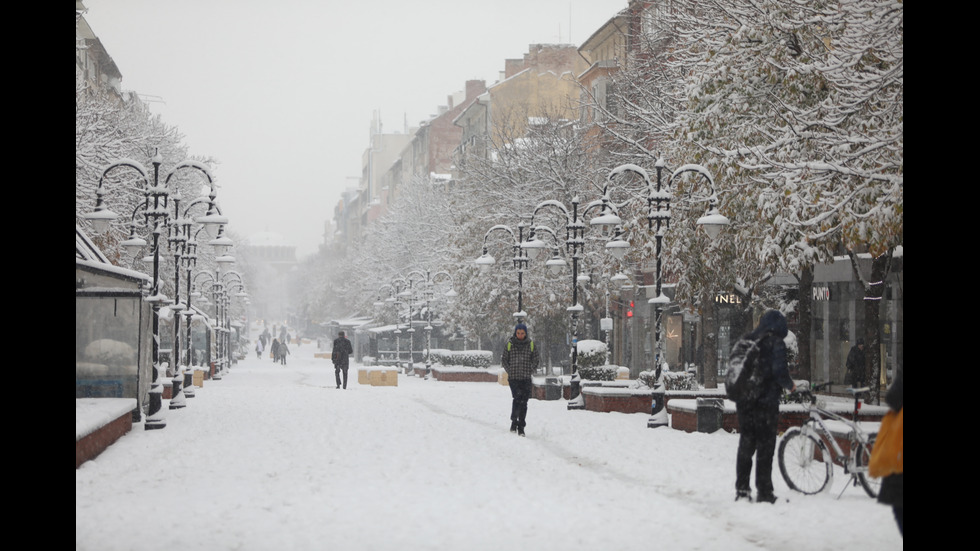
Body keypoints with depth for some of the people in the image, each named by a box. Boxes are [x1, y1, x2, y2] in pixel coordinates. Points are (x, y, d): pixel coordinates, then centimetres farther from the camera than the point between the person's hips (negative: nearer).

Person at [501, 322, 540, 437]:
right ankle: (514, 421, -7)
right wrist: (509, 371, 3)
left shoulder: (530, 344, 5)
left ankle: (521, 427, 8)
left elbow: (537, 359, 15)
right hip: (513, 378, -1)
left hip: (526, 378, 1)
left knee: (524, 402, 1)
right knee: (517, 397, -20)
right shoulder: (510, 344, 3)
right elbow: (504, 359, 12)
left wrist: (531, 370, 6)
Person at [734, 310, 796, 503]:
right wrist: (790, 385, 2)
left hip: (744, 403, 6)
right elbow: (779, 371, -17)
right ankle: (764, 492, -1)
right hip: (766, 402, -6)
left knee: (746, 445, 13)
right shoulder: (775, 343, -9)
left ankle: (741, 489, 14)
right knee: (765, 447, -1)